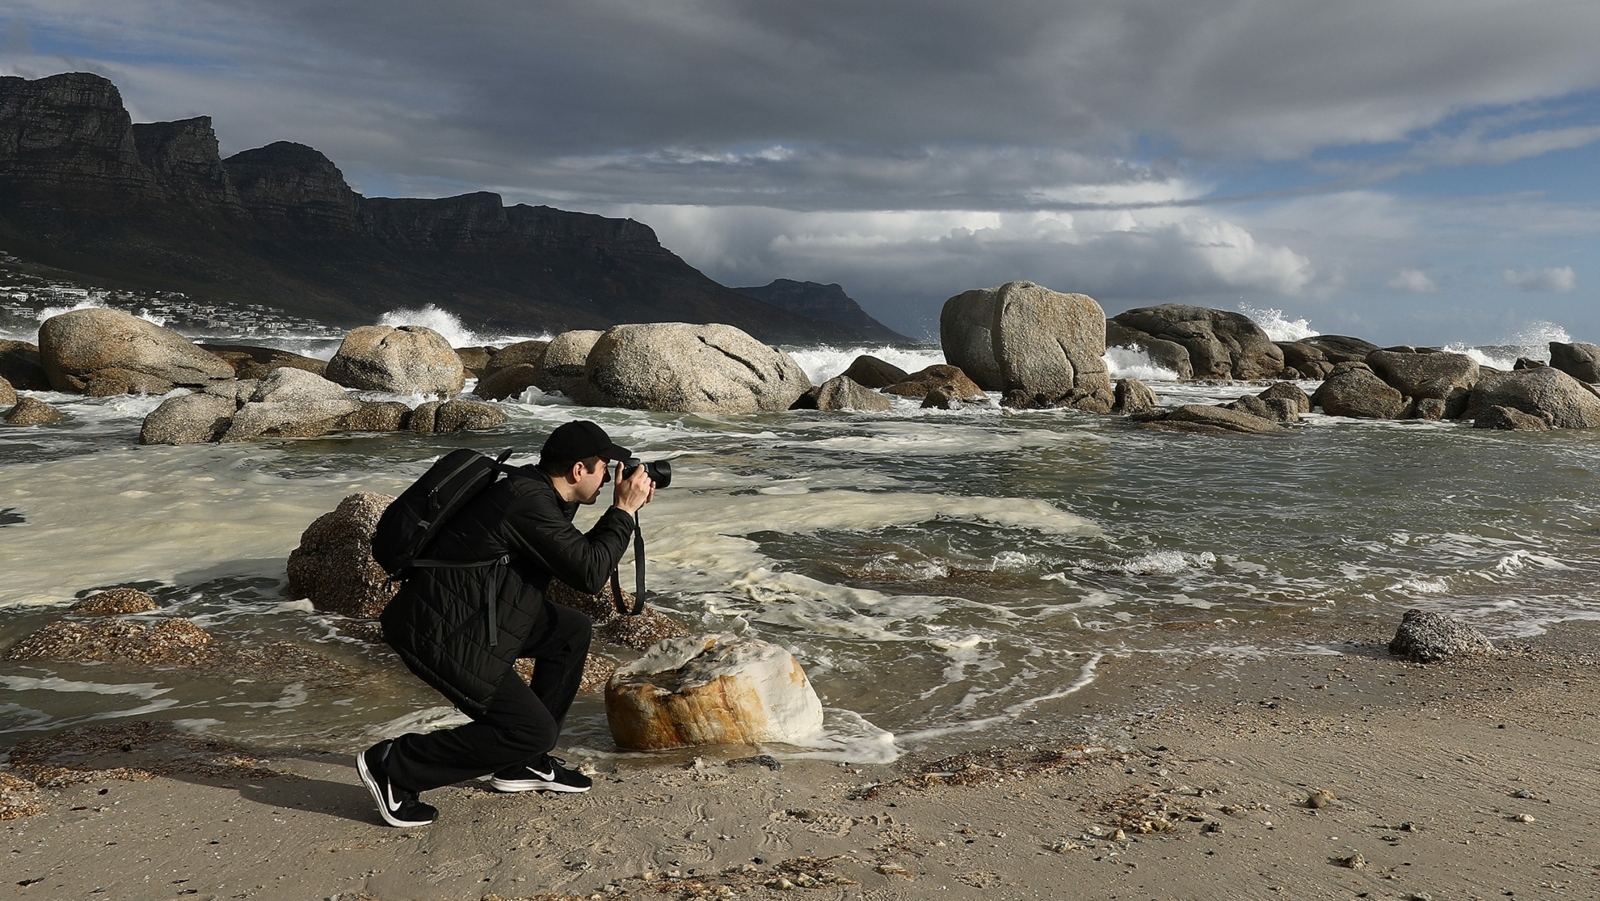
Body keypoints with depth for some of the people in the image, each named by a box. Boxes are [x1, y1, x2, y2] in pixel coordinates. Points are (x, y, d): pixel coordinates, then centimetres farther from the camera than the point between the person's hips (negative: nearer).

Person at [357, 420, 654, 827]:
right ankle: (392, 765, 1)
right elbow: (589, 574, -20)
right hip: (439, 633, -11)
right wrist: (624, 511, -10)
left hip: (472, 611, 11)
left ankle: (525, 763, 20)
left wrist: (624, 511, 10)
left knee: (571, 631, 14)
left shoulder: (538, 490, 8)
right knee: (534, 730, -7)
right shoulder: (529, 502, -23)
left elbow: (578, 555, 19)